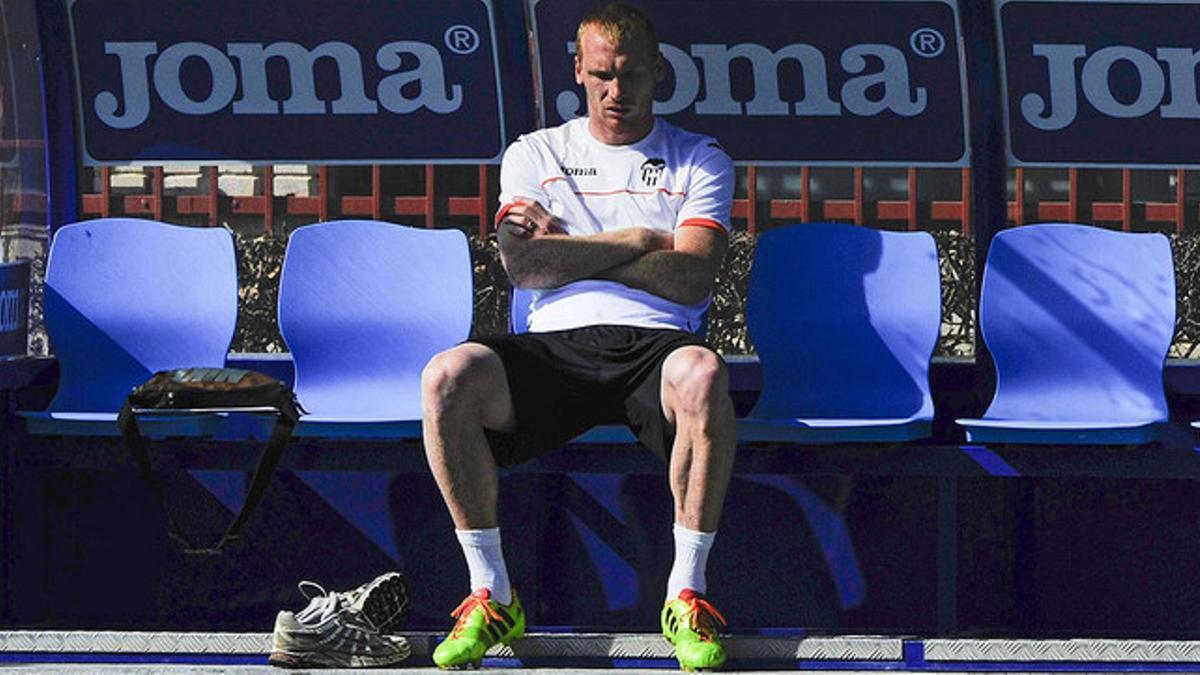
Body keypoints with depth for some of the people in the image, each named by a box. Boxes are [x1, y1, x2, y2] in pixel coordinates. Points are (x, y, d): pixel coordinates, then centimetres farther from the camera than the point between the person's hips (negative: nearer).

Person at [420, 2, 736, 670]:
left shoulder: (700, 160, 15)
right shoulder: (535, 155, 19)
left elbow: (690, 280, -2)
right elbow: (524, 265, 1)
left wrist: (566, 245, 1)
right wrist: (640, 241, -1)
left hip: (654, 343, -1)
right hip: (555, 344, 2)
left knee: (701, 375, -40)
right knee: (449, 377, -31)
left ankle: (687, 593, -25)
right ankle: (492, 596, -18)